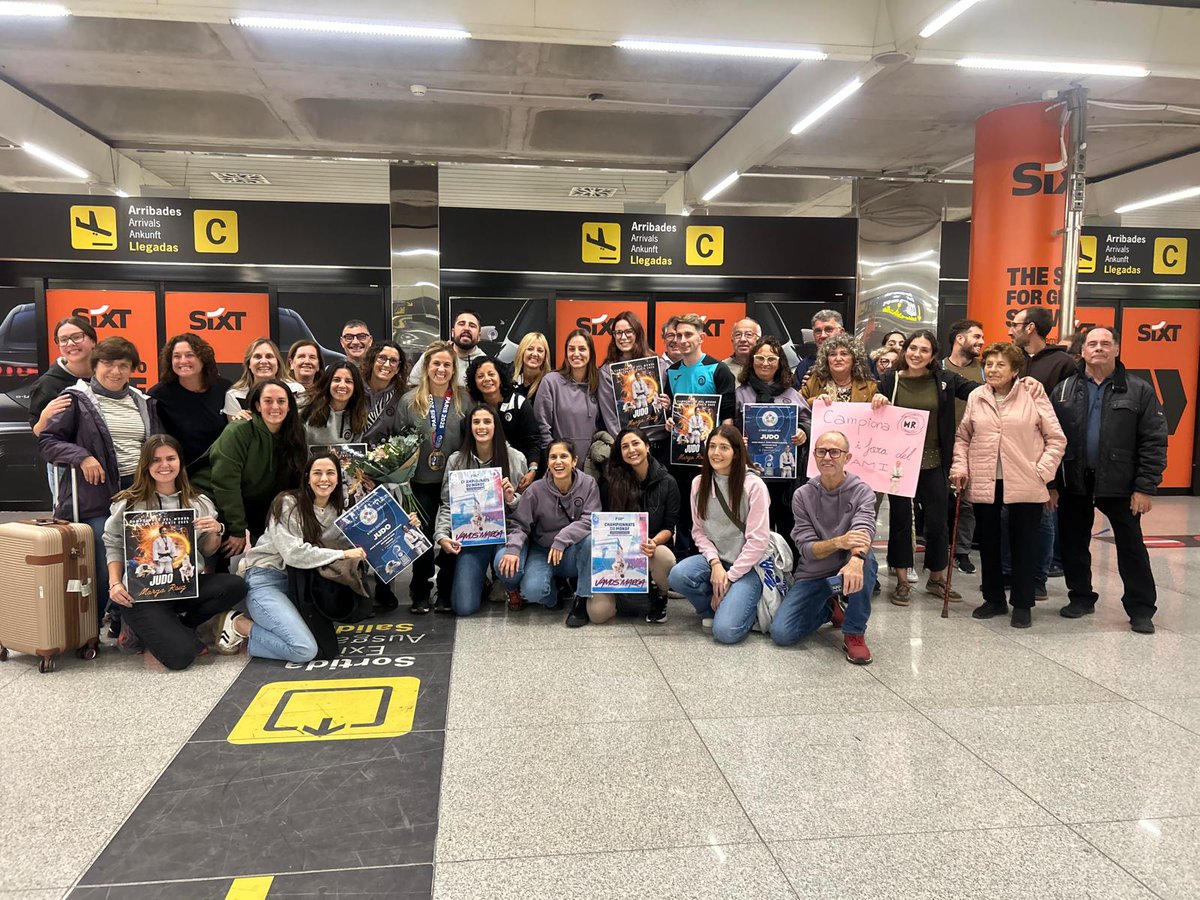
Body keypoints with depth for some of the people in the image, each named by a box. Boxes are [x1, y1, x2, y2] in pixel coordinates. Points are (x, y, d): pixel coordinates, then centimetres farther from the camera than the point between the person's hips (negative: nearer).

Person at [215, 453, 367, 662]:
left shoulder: (338, 509, 6)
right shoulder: (288, 503, -14)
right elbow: (294, 553, -24)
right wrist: (341, 554, -24)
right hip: (266, 579, -7)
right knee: (304, 650, -23)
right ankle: (240, 625, -1)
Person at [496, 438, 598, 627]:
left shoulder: (588, 484, -10)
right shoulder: (536, 489, -9)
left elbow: (590, 520, -18)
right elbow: (519, 525, -7)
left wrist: (562, 539, -32)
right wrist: (513, 549, -27)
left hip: (573, 554, 0)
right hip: (542, 552, 0)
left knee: (591, 539, -34)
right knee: (533, 590, -30)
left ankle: (582, 600, -15)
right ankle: (552, 595, 10)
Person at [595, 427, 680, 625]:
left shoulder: (667, 482, -2)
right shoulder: (611, 483, -1)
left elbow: (669, 527, -4)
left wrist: (654, 543, -25)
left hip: (654, 549, 0)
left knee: (663, 556, -41)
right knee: (597, 613, -20)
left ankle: (659, 598, -3)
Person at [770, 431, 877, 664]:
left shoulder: (862, 492, -8)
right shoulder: (802, 495, -4)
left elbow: (864, 530, -28)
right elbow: (807, 549, -13)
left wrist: (856, 559, -53)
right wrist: (838, 542, -36)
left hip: (847, 570, -1)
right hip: (813, 575, 2)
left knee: (864, 560, -37)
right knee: (781, 633, -16)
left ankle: (855, 633, -14)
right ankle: (828, 609, 16)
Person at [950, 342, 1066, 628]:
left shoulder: (1034, 396, -4)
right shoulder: (976, 397, 5)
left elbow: (1056, 439, -1)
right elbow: (962, 437, 11)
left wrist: (1042, 470, -9)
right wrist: (960, 466, -2)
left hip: (1024, 484, -3)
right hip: (983, 483, 3)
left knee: (1023, 545, 6)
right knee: (988, 543, 12)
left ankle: (1023, 605, 20)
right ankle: (994, 599, 27)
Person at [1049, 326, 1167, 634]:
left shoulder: (1139, 390, -1)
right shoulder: (1064, 390, 4)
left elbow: (1154, 441, -4)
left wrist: (1146, 487, -9)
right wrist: (1050, 483, -3)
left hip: (1119, 484, -2)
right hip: (1074, 483, 2)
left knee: (1131, 547, 7)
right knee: (1073, 545, 12)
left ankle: (1141, 609, 19)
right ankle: (1081, 598, 29)